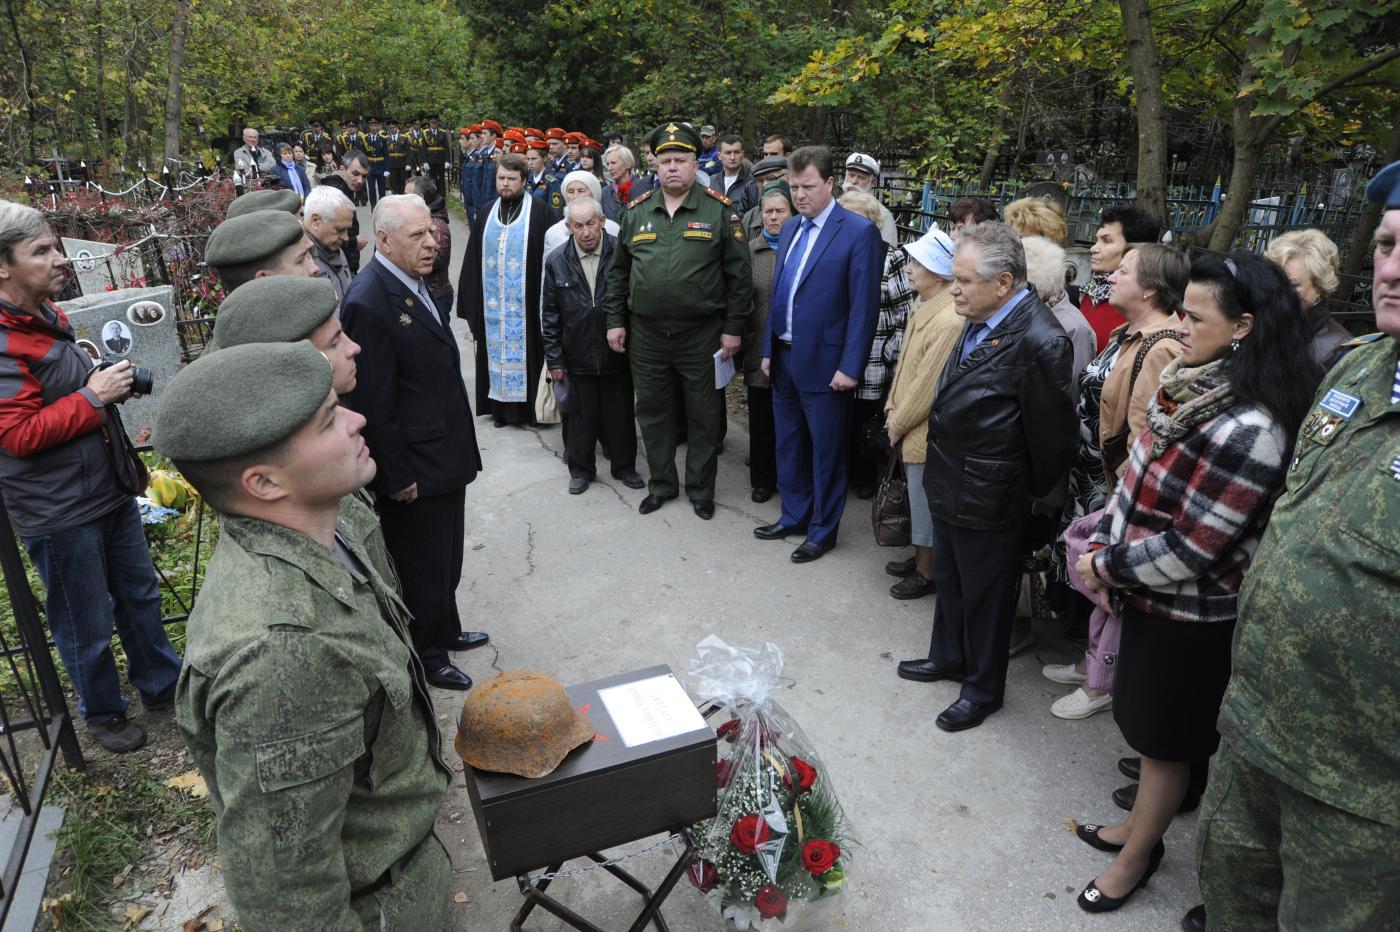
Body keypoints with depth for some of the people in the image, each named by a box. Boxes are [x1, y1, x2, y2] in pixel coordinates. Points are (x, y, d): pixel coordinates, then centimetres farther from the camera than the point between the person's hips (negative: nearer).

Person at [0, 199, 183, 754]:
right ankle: (102, 713, 31)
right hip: (58, 513, -9)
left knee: (139, 594, 20)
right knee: (87, 626, 9)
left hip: (109, 488, 9)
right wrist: (93, 396, -22)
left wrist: (110, 379, 6)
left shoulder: (47, 316, 9)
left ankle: (161, 685, 38)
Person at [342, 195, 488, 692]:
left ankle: (445, 631, 44)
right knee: (422, 568, 9)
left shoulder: (414, 283, 7)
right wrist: (398, 477, -18)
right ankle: (427, 658, 29)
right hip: (414, 468, -9)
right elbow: (374, 404, -22)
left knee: (446, 558, 25)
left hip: (445, 457, 9)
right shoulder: (369, 301, -23)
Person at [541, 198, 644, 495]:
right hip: (577, 356, 1)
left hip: (617, 354, -1)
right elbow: (550, 314, 3)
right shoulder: (556, 261, -2)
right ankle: (581, 469, 29)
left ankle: (624, 466, 29)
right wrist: (554, 359, 1)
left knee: (621, 414, 11)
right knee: (581, 417, 11)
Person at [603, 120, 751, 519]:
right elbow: (619, 271, 12)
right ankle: (661, 483, 30)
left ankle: (700, 488, 24)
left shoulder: (720, 210, -5)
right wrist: (616, 320, 7)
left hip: (702, 333, -3)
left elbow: (738, 274, -5)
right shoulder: (637, 211, 6)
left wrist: (733, 328, -7)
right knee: (653, 411, 13)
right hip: (646, 334, 3)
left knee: (703, 415, 8)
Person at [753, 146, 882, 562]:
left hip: (824, 362, -7)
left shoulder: (859, 231, -12)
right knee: (789, 444, 18)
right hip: (784, 356, 7)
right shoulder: (790, 229, 10)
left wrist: (850, 367, -18)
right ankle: (794, 516, 34)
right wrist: (768, 349, 12)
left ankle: (823, 530, 22)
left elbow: (864, 306, -15)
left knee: (826, 450, 7)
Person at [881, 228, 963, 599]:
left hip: (926, 432, -9)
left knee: (925, 503, 8)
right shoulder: (924, 307, 4)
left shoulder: (949, 321, -27)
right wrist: (893, 409, 7)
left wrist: (899, 423, -11)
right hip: (909, 426, 9)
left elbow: (928, 385, -23)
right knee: (918, 497, 22)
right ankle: (921, 558, 40)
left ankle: (928, 573, 25)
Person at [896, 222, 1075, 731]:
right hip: (950, 485, 8)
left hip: (988, 499, -8)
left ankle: (983, 688, 33)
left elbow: (1050, 435, -18)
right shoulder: (980, 320, 0)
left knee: (986, 594, 12)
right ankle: (948, 656, 48)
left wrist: (1032, 493, -5)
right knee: (949, 580, 25)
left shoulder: (1040, 341, -26)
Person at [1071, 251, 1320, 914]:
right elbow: (1138, 480, 7)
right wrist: (1101, 550, -2)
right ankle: (1139, 826, 44)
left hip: (1192, 618, -7)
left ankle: (1137, 856, 35)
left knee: (1165, 740, 13)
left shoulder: (1249, 430, -28)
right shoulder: (1191, 388, 0)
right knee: (1147, 728, 24)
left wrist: (1105, 566, -13)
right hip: (1149, 598, 8)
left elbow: (1190, 549, -25)